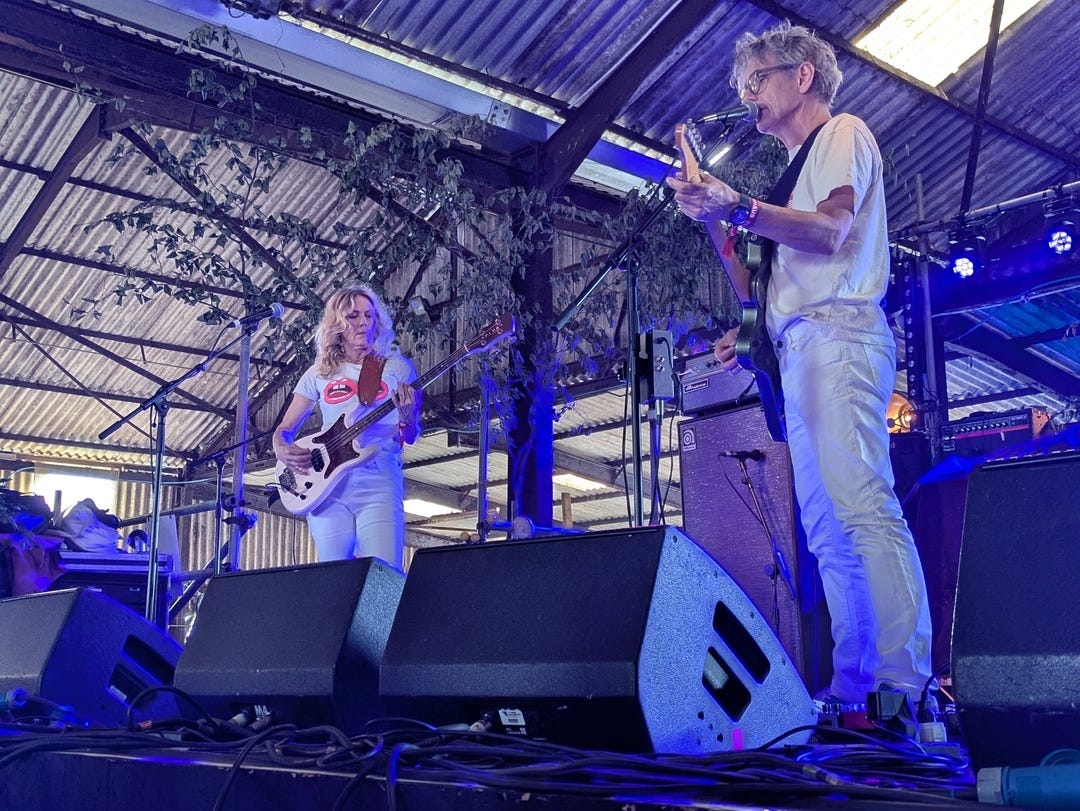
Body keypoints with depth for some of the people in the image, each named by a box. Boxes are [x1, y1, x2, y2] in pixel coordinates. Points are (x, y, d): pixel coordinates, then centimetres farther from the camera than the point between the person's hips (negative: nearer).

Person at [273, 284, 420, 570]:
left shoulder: (397, 367, 9)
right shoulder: (320, 373, 13)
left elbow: (410, 437, 7)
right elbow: (284, 429, 17)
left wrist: (407, 418, -16)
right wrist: (281, 449, -5)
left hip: (378, 479, -2)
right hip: (326, 482, 2)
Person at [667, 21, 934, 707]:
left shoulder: (843, 133, 8)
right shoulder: (798, 168, 31)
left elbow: (829, 232, -12)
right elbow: (761, 291, 24)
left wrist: (737, 207, -22)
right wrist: (719, 229, 13)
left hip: (836, 336, -9)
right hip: (799, 351, 9)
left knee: (863, 509, -21)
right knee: (829, 531, 2)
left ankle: (906, 682, -25)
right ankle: (853, 686, 3)